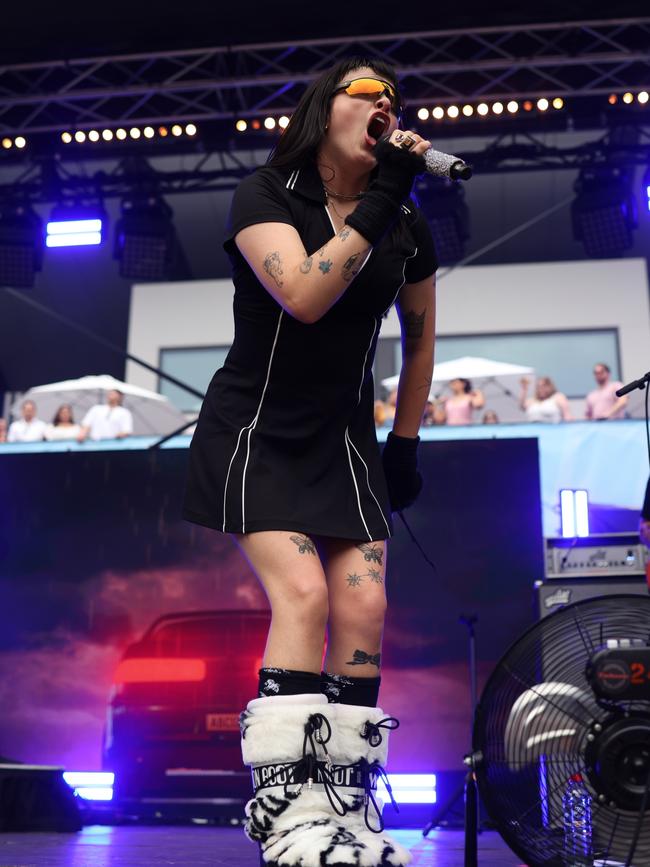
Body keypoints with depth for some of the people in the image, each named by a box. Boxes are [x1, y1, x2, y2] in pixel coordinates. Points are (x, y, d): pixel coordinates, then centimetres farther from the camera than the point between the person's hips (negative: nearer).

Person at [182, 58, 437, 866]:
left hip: (343, 441, 4)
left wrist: (405, 443, 12)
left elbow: (419, 339, 14)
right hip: (257, 434, -4)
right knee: (303, 595, -21)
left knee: (363, 607, -8)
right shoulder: (264, 194, -9)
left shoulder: (407, 226, 3)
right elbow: (303, 295, -28)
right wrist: (379, 202, -26)